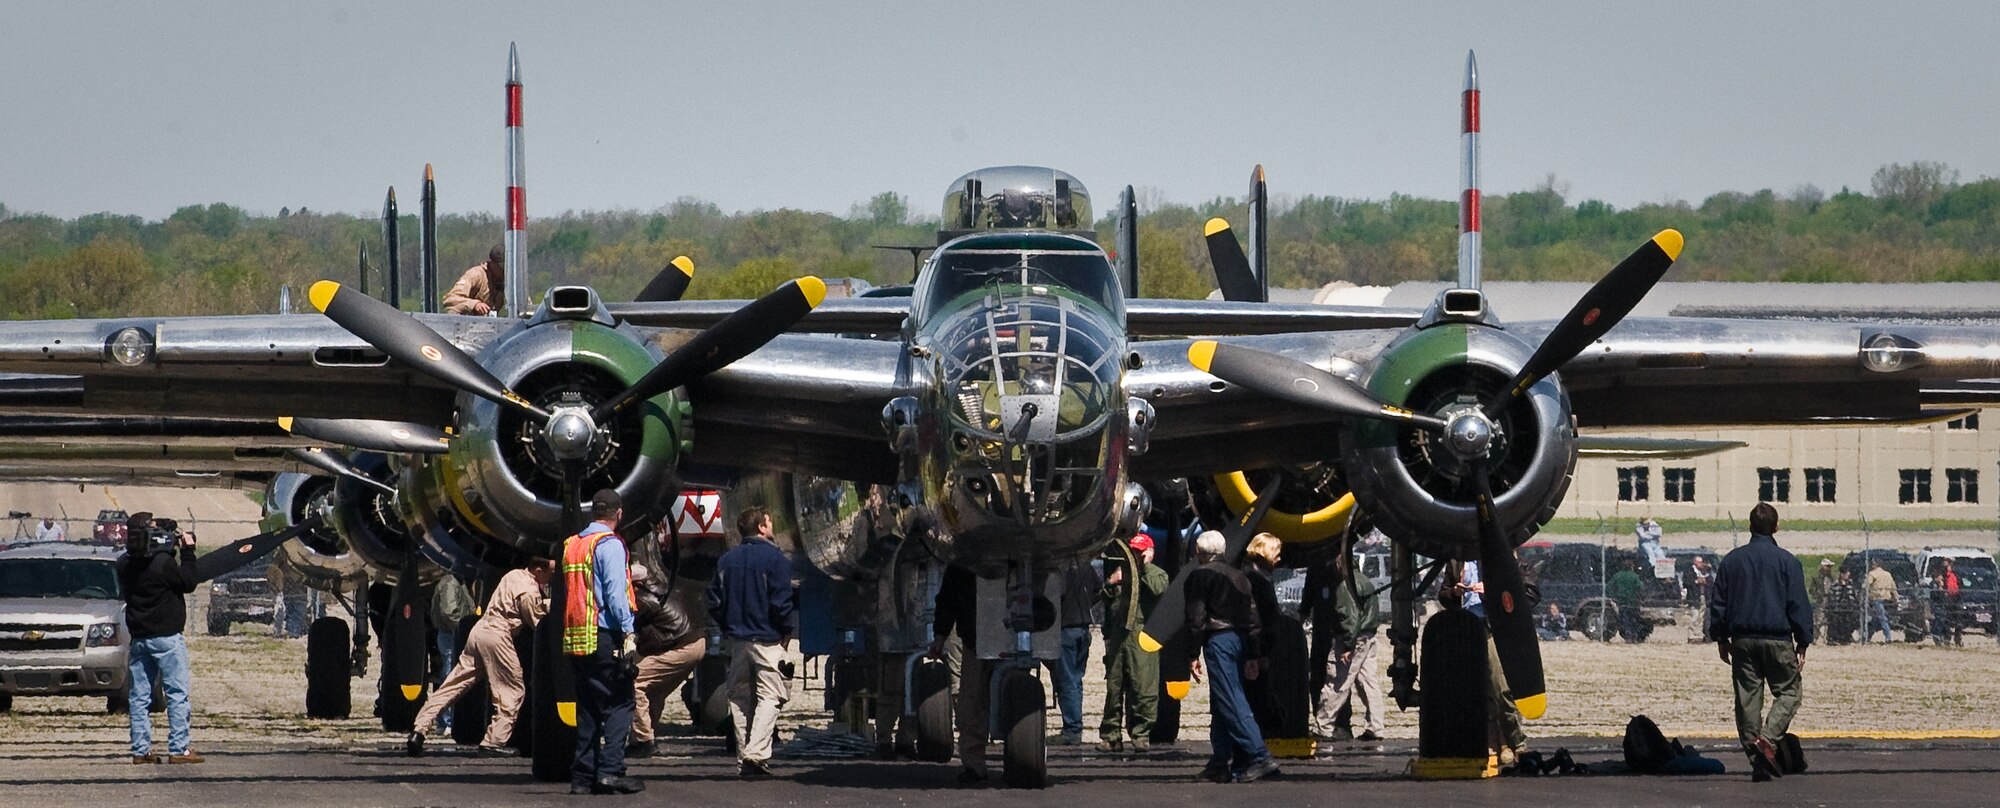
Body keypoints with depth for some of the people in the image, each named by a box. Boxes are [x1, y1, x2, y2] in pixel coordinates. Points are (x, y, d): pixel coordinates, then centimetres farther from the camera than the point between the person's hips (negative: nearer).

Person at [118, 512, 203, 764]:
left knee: (139, 696, 8)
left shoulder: (125, 567, 3)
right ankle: (179, 749, -6)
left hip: (138, 638, 6)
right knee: (177, 694, -2)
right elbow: (188, 582, -7)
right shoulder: (162, 563, -17)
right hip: (166, 637, -6)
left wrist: (170, 551, 11)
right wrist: (187, 551, 0)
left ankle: (141, 750, 7)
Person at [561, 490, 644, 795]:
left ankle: (583, 776, 7)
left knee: (588, 707, 10)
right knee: (619, 704, -5)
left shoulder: (571, 545, 16)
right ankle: (610, 769, -16)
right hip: (605, 638, -7)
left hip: (576, 640, 7)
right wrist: (628, 634, -17)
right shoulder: (609, 545, -7)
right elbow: (615, 592, -15)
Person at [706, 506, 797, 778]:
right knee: (769, 696, -6)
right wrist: (788, 630, 0)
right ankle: (757, 753, -22)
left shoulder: (727, 560, 8)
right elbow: (781, 602, -13)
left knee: (740, 697, 12)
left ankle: (743, 759, 11)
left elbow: (714, 602, 8)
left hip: (736, 640, 5)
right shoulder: (773, 558, -9)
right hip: (767, 639, -5)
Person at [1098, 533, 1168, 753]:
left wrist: (1146, 567, -5)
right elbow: (1103, 600, 22)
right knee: (1114, 686, 5)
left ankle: (1141, 734, -5)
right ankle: (1111, 736, 10)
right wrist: (1109, 584, 4)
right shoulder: (1121, 571, 24)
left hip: (1142, 635, -5)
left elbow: (1159, 588, -13)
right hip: (1117, 635, 5)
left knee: (1143, 686, -9)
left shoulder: (1156, 574, 10)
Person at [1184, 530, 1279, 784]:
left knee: (1231, 703, -11)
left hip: (1218, 640, -7)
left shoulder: (1200, 576, -2)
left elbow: (1196, 617, -9)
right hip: (1240, 639, 7)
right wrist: (1252, 656, 18)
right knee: (1222, 705, 13)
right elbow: (1252, 617, 16)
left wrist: (1193, 653, -5)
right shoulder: (1239, 576, 18)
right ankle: (1219, 763, 11)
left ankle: (1259, 756, -22)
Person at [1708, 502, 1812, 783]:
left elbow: (1718, 602, 10)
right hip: (1778, 639, -3)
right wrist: (1803, 644, 2)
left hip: (1743, 641, 3)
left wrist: (1721, 639, 18)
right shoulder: (1786, 561, -3)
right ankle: (1768, 738, -19)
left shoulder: (1732, 560, 7)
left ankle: (1757, 762, 4)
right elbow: (1798, 604, -3)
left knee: (1747, 697, 6)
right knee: (1787, 691, 6)